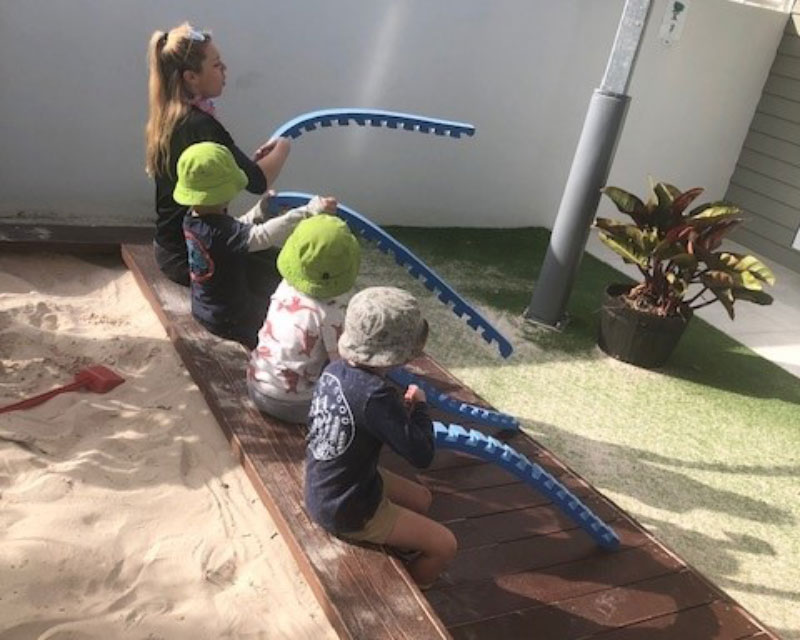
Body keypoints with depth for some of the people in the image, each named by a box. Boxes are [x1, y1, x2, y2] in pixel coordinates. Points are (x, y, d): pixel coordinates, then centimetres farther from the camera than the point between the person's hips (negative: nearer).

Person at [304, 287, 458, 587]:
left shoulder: (335, 369, -7)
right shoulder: (375, 394, -33)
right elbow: (421, 454, -26)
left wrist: (401, 410, -5)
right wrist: (419, 406, -11)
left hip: (325, 492, 8)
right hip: (347, 510, -8)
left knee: (421, 500, 26)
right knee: (445, 545, 6)